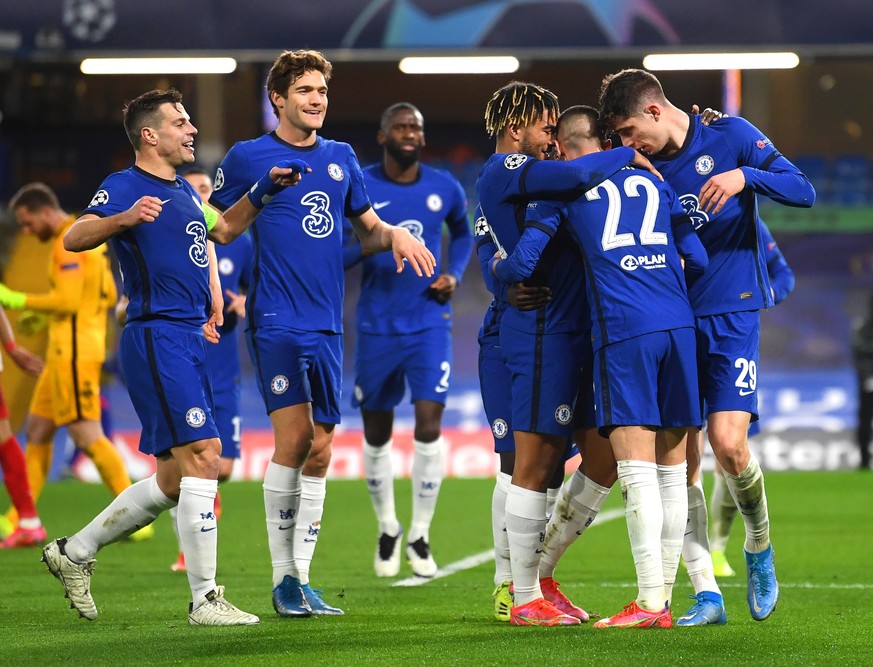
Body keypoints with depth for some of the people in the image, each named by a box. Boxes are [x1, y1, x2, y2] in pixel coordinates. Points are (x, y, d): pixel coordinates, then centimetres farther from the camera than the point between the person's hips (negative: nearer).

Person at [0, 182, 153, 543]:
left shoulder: (68, 243, -14)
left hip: (74, 351, -11)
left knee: (88, 436, -11)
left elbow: (67, 301, -22)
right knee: (37, 430, 12)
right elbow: (108, 297, 20)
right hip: (64, 352, 11)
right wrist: (44, 314, 19)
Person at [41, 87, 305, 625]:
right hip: (156, 336, -10)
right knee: (203, 455, -16)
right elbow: (73, 238, -23)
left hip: (190, 343, 10)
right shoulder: (125, 187, -8)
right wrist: (123, 219, -41)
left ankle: (74, 553, 24)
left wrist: (264, 192, 24)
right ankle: (205, 599, -14)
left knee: (174, 480, 12)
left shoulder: (185, 192, 19)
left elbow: (221, 231, 38)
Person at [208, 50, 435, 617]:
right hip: (276, 320, -5)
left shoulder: (341, 158, 14)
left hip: (327, 325, 5)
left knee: (320, 450, 4)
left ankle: (302, 580, 12)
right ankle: (283, 579, -5)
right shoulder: (248, 158, 1)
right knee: (294, 437, -14)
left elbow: (368, 228, 24)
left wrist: (396, 235, 2)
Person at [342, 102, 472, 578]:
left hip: (429, 324, 0)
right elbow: (333, 258, -4)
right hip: (376, 326, 0)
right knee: (376, 433, 7)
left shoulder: (444, 188, 2)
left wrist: (454, 273, 5)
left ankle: (420, 535, -2)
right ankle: (387, 530, 29)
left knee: (429, 422, -14)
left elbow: (462, 232, 23)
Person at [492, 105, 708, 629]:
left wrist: (498, 266, 26)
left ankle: (648, 602, -13)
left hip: (623, 330, -4)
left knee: (637, 472, -7)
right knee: (672, 471, 8)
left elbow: (522, 264, 3)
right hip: (680, 326, 4)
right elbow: (699, 260, 17)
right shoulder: (653, 181, 21)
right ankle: (664, 598, 11)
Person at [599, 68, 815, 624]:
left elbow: (803, 190, -9)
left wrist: (744, 176, -24)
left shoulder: (731, 137, -4)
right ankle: (706, 594, 1)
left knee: (728, 443, -17)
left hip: (731, 313, -4)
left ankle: (760, 548, 12)